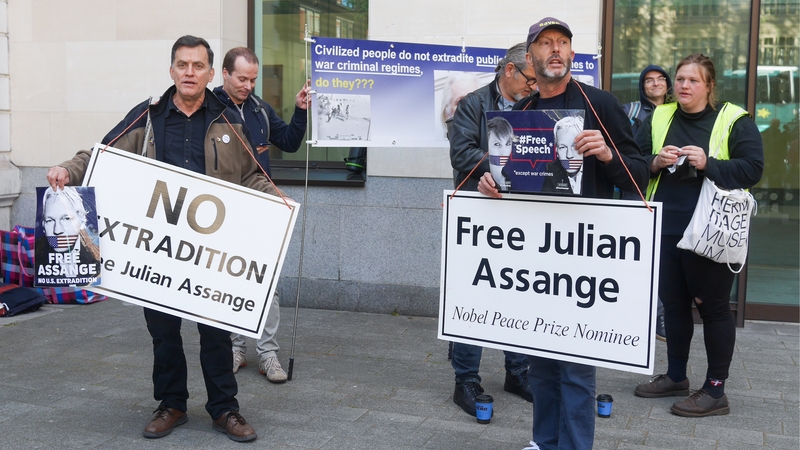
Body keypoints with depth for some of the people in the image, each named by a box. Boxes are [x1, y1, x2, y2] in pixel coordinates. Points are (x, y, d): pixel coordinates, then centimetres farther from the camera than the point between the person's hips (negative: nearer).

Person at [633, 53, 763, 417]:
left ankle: (716, 391, 12)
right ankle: (676, 377, 30)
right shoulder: (658, 118, 11)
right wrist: (655, 162, -11)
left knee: (713, 307, 2)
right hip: (665, 230, 5)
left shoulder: (734, 121, -2)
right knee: (673, 303, 14)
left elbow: (752, 169, -10)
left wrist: (708, 164, -21)